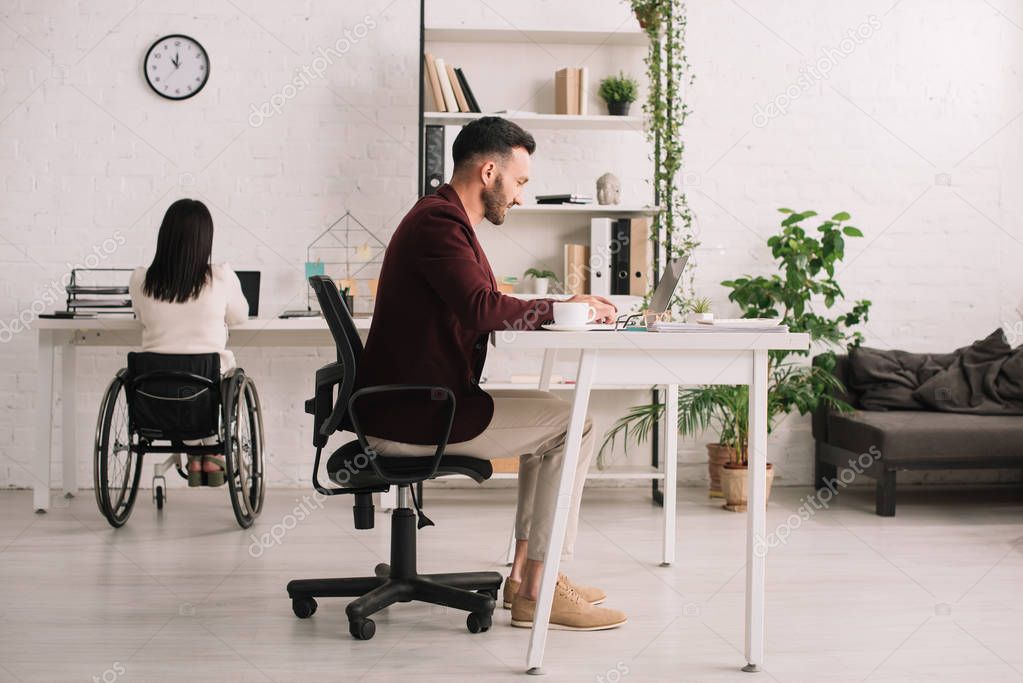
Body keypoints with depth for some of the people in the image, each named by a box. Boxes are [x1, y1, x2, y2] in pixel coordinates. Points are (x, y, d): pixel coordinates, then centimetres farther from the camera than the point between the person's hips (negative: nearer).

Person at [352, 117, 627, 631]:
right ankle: (536, 593, -6)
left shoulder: (444, 218, 19)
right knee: (573, 426, -8)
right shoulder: (439, 222, -15)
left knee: (551, 414, 19)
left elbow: (485, 315, 16)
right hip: (410, 415, -11)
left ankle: (525, 573, 16)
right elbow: (483, 309, -29)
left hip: (418, 402, 11)